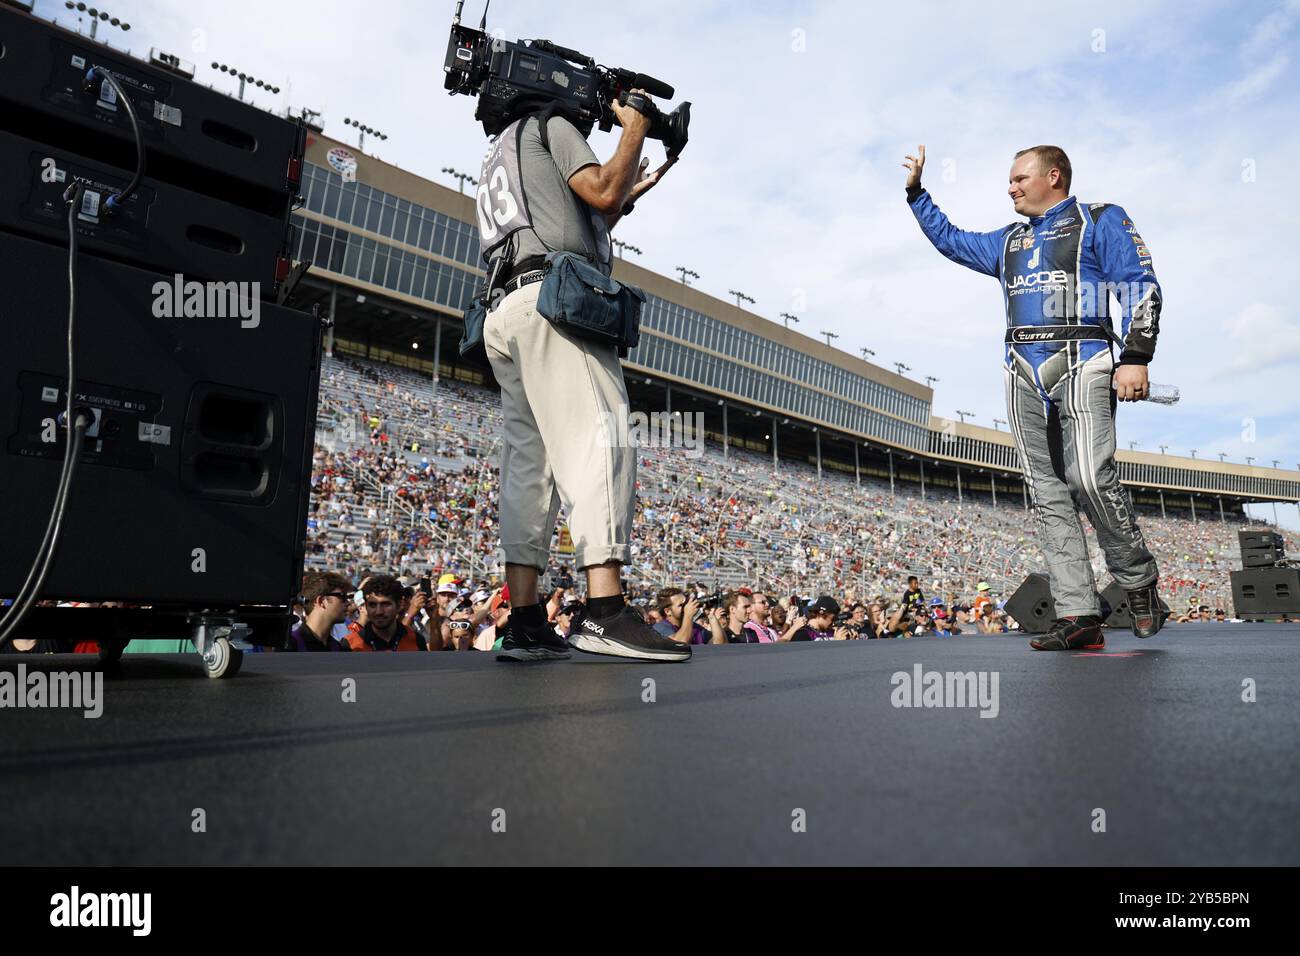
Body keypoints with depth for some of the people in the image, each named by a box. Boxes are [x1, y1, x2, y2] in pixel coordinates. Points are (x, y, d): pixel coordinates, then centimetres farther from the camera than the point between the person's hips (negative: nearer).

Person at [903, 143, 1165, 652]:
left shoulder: (1101, 220, 9)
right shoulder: (1008, 241, 26)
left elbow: (1141, 286, -1)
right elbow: (949, 239, 38)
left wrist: (1136, 357, -12)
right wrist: (917, 191, 34)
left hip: (1080, 364, -5)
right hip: (1023, 375, 6)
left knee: (1090, 479, -21)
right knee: (1048, 495, -3)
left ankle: (1139, 580, 3)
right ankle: (1079, 615, -2)